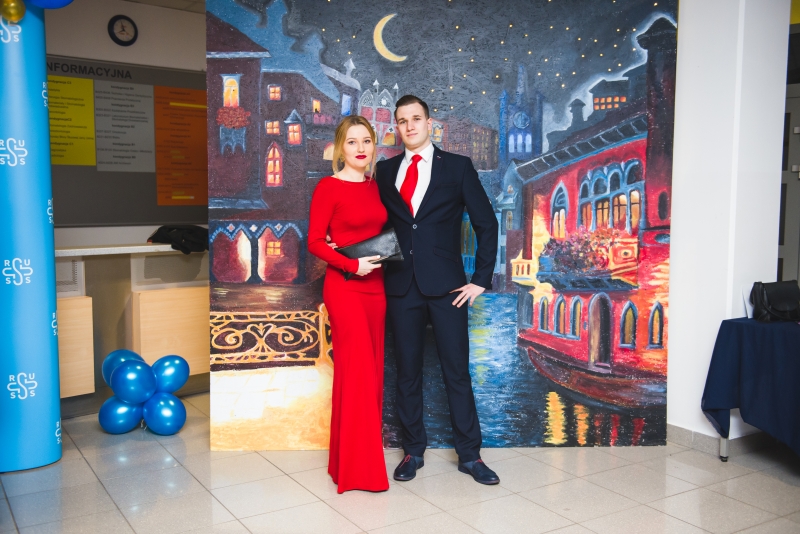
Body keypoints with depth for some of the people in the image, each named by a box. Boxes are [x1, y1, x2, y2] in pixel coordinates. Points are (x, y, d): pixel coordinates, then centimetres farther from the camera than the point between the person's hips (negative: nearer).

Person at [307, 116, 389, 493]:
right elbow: (315, 242, -9)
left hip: (375, 286, 7)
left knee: (373, 371, 10)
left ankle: (362, 454, 25)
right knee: (356, 372, -4)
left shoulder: (376, 187, 12)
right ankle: (357, 467, 10)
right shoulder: (328, 187, -7)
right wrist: (353, 265, -20)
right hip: (344, 287, -6)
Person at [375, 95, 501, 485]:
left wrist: (482, 279, -3)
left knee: (457, 371, 3)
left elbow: (486, 224, 2)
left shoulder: (458, 167, 3)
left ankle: (469, 454, 16)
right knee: (407, 371, 9)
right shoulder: (385, 171, 10)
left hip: (446, 285, -2)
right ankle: (413, 450, 23)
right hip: (401, 286, 2)